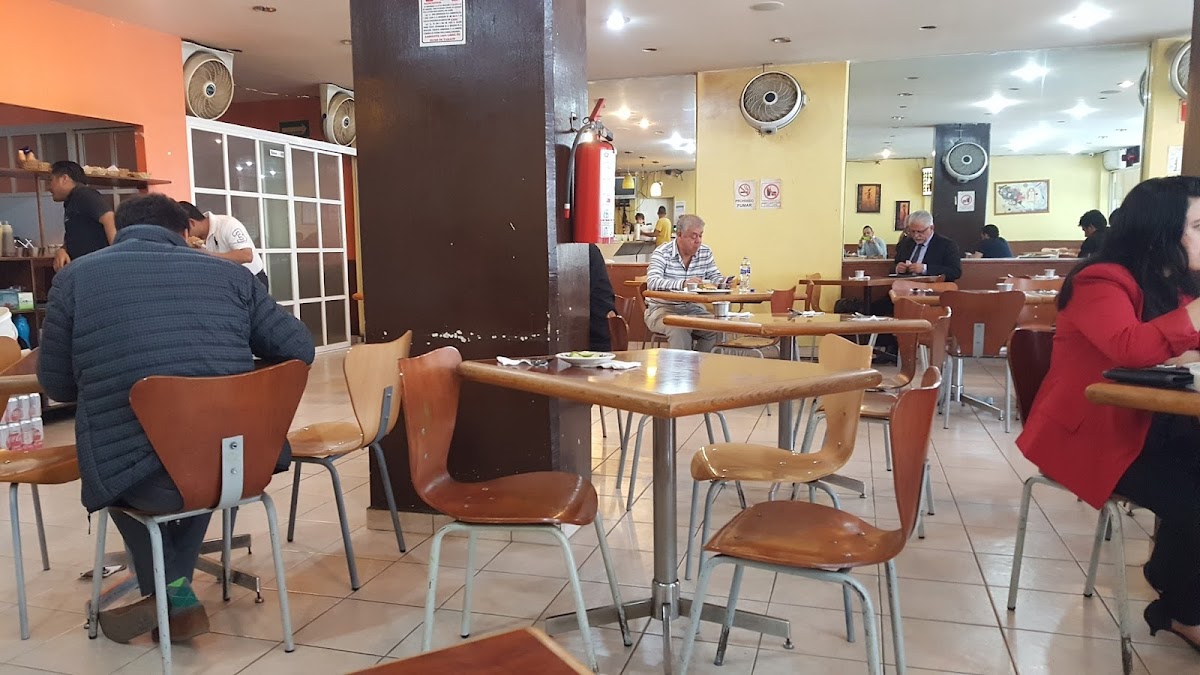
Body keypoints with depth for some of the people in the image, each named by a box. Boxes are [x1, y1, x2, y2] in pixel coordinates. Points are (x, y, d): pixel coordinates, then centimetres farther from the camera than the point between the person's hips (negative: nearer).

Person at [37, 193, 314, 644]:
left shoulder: (75, 277, 6)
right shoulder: (228, 273, 8)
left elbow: (57, 386, 12)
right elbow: (299, 349, 7)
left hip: (142, 479, -1)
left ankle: (175, 596, 31)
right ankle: (173, 588, 35)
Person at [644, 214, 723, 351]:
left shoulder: (706, 253, 8)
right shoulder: (662, 253, -9)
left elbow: (715, 277, 14)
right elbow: (652, 282, -24)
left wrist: (723, 282, -13)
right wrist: (683, 283, -38)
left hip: (692, 309, 5)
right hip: (662, 308, -5)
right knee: (680, 330, -35)